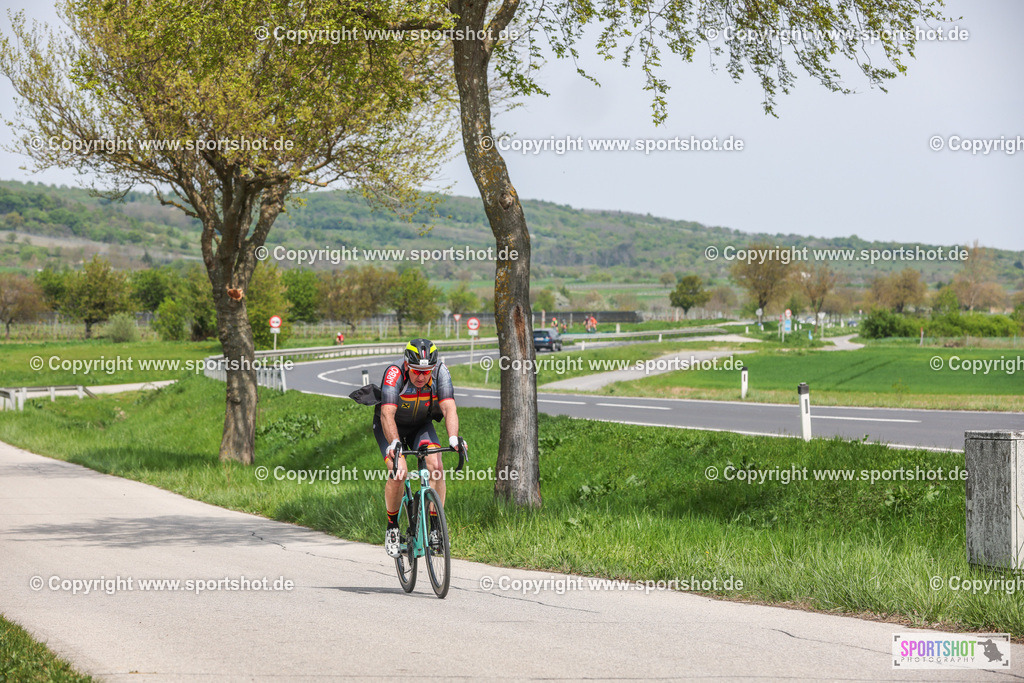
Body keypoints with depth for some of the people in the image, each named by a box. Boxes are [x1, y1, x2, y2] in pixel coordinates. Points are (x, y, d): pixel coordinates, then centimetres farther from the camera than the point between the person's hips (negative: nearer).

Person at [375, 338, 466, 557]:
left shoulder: (440, 372, -27)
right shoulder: (394, 374, -34)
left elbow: (449, 408, -35)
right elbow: (387, 415, -42)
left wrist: (454, 438, -52)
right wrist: (395, 444, -59)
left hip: (421, 425, 2)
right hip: (392, 426, -2)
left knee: (436, 466, -22)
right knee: (398, 472, -24)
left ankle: (435, 528, -14)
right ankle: (392, 528, -3)